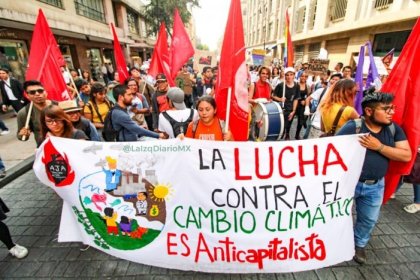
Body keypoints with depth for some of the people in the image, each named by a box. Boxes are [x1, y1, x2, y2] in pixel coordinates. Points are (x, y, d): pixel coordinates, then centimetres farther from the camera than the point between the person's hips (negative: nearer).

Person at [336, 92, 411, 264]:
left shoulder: (394, 129, 0)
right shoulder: (353, 126, -17)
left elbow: (406, 156, -6)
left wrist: (379, 147, -19)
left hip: (375, 186, 5)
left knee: (369, 219, 21)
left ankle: (359, 244, 48)